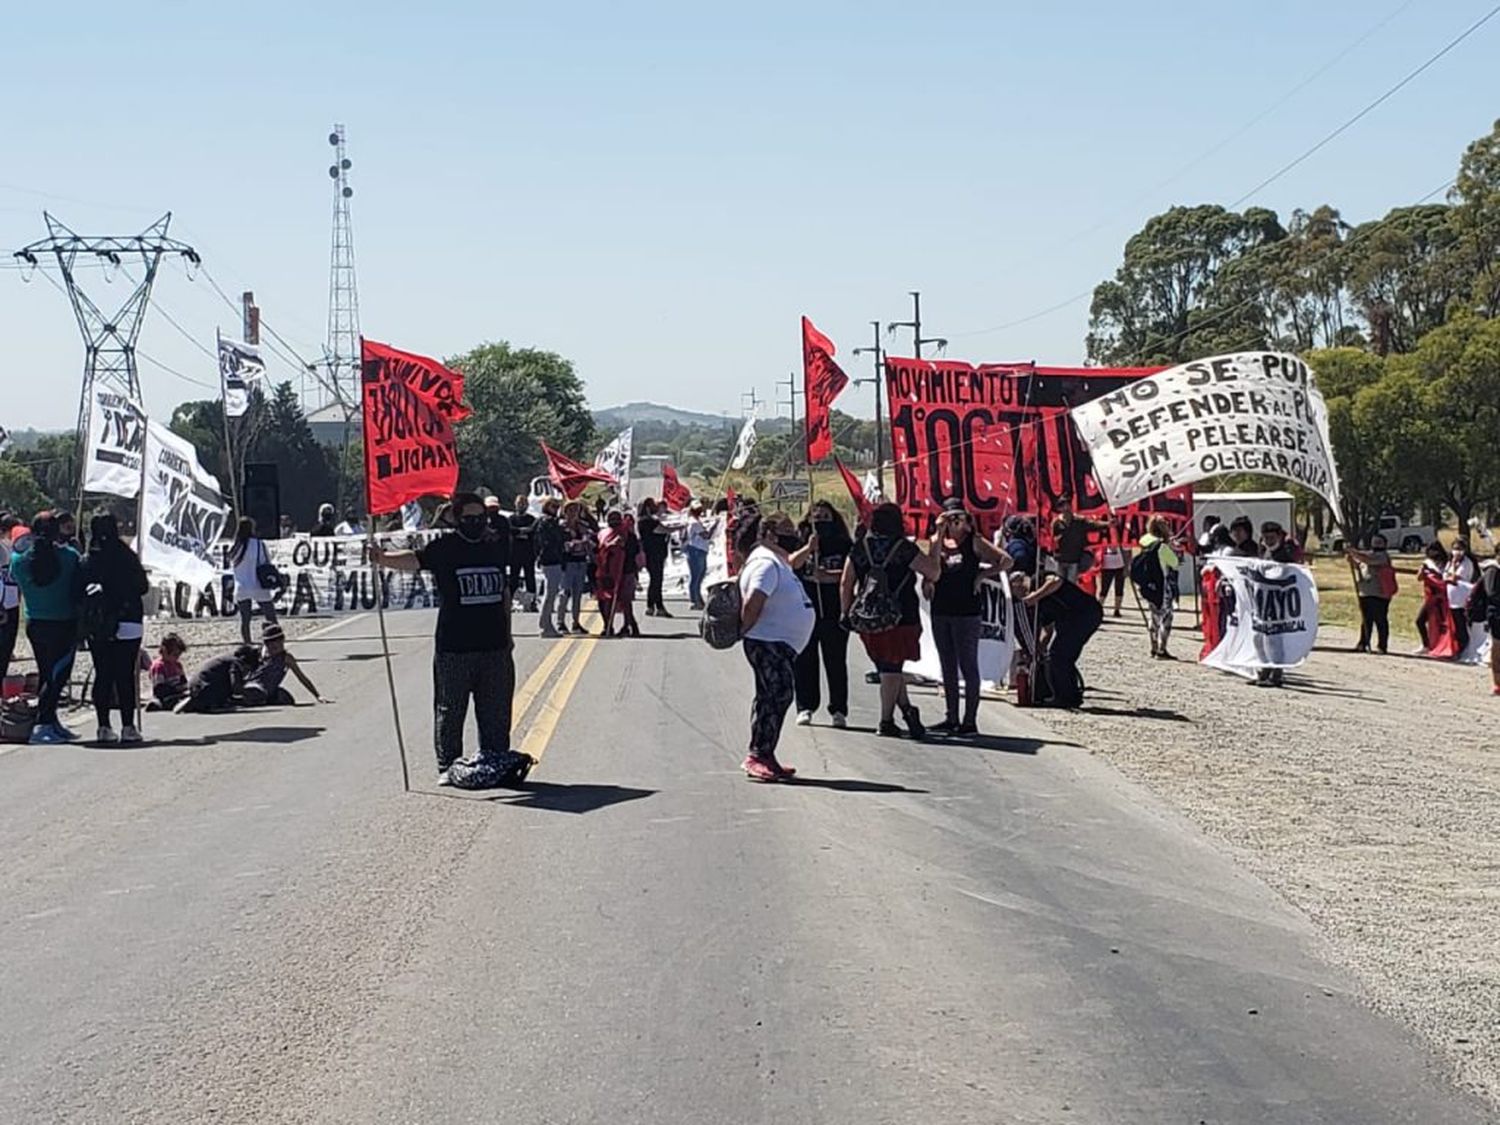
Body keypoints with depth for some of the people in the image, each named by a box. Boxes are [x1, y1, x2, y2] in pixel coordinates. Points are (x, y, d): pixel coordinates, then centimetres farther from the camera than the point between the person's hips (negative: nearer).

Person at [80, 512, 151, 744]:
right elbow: (143, 586, 1)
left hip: (95, 627, 2)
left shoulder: (86, 561, -1)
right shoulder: (126, 557, -6)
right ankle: (128, 727, 1)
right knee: (126, 675, 1)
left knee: (102, 675, 8)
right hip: (127, 624, -2)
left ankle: (104, 727, 7)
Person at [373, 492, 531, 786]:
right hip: (454, 648, -4)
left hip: (495, 646, 4)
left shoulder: (496, 550, 12)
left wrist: (507, 634, 20)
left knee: (496, 710, 11)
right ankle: (447, 766, 10)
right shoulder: (444, 549, -4)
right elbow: (414, 560, -21)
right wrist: (383, 558, -40)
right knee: (450, 710, 2)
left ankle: (497, 762, 22)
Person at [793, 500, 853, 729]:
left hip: (834, 613, 0)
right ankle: (805, 707, 9)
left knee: (836, 662, 1)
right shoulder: (800, 543, 7)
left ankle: (839, 710, 7)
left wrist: (830, 576, -16)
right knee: (805, 661, 2)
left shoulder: (844, 545, 6)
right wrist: (808, 549, -22)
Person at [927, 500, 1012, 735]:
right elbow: (933, 570, -7)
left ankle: (970, 720, -2)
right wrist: (939, 533, -8)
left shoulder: (974, 541, -1)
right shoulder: (938, 540, 10)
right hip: (940, 610, 5)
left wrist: (982, 576, -8)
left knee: (968, 666, -4)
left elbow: (1006, 561, -5)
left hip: (966, 611, -5)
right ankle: (952, 718, 16)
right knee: (948, 667, 10)